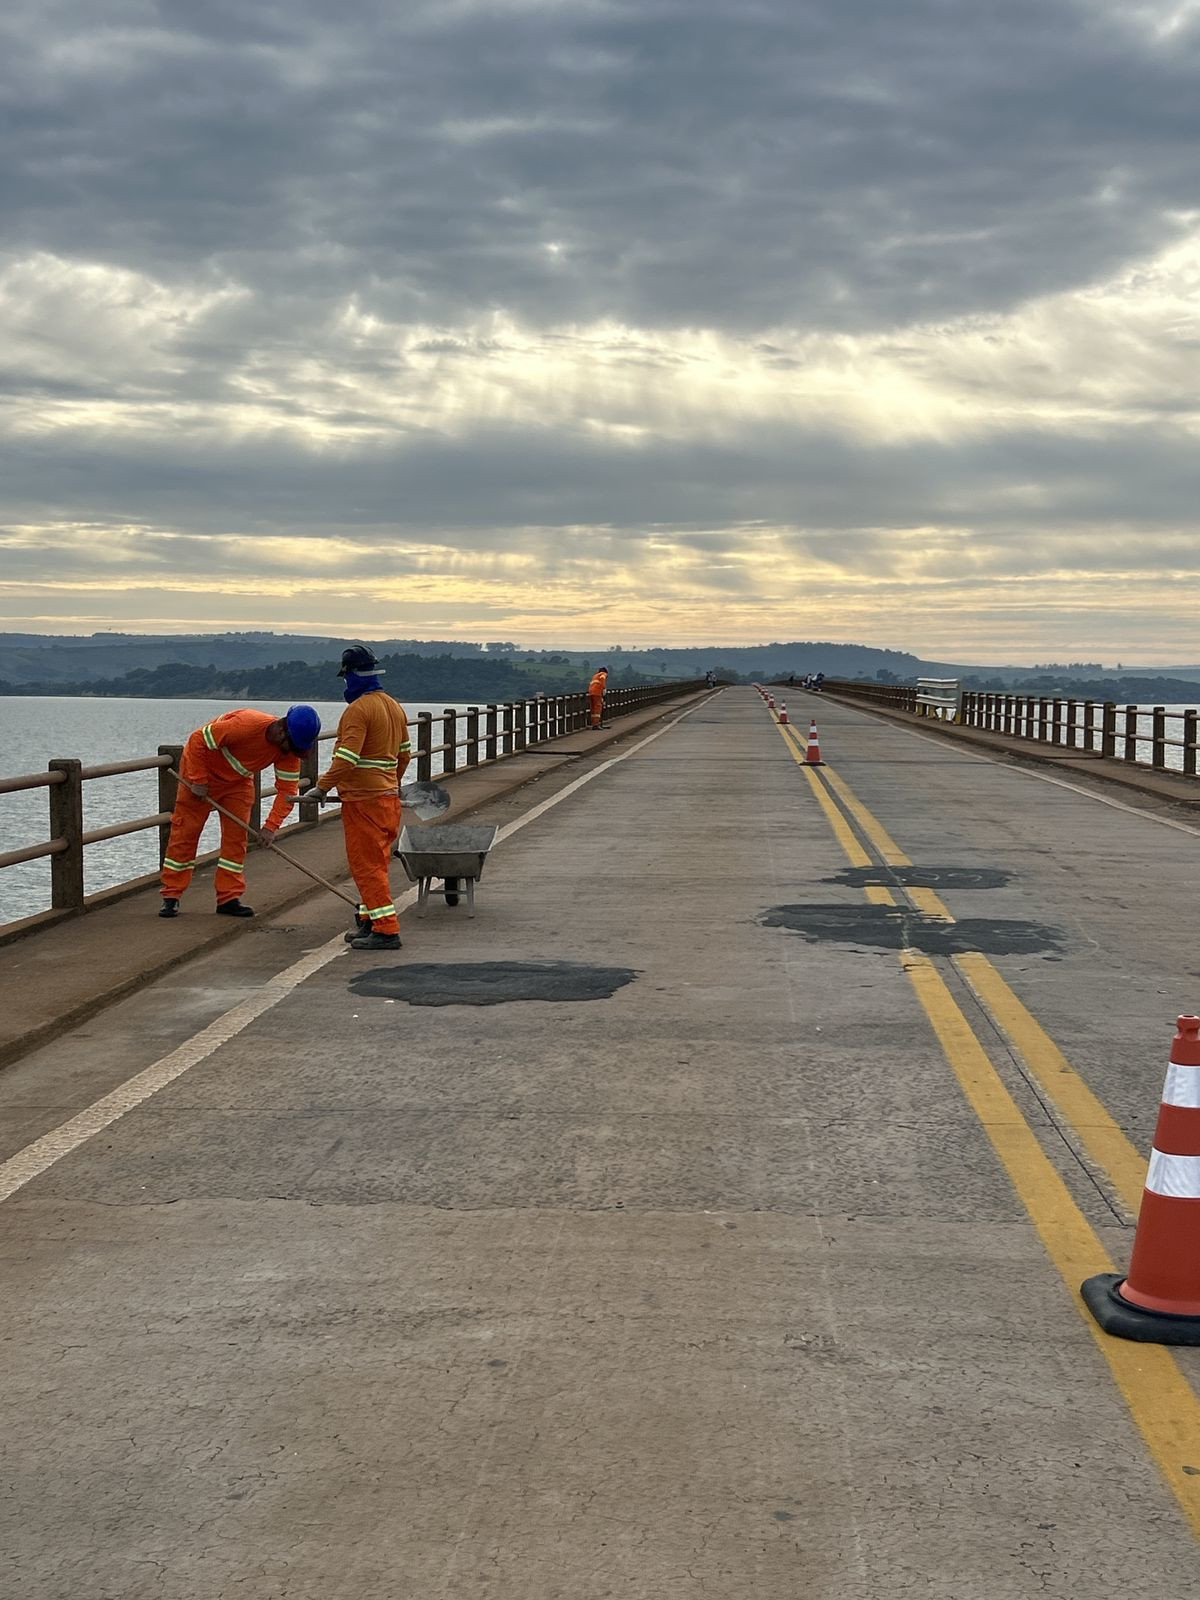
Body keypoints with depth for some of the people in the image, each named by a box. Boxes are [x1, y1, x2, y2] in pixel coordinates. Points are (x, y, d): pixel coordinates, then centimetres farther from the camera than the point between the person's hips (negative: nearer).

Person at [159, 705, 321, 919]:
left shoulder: (290, 750, -17)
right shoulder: (246, 724, -37)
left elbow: (287, 789, -12)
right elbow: (198, 741, -28)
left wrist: (271, 826, -22)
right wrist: (198, 781, -25)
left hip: (238, 782, 6)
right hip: (201, 770, -6)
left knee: (237, 836, 0)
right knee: (185, 833, -3)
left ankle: (229, 898, 6)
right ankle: (171, 896, 5)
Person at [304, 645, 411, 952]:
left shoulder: (358, 709, -16)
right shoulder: (395, 707, 12)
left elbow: (346, 758, -24)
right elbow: (404, 753, 20)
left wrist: (322, 787, -17)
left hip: (363, 800, -9)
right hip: (389, 797, 9)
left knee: (367, 866, -5)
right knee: (376, 863, 16)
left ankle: (386, 930, -6)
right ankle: (368, 922, 23)